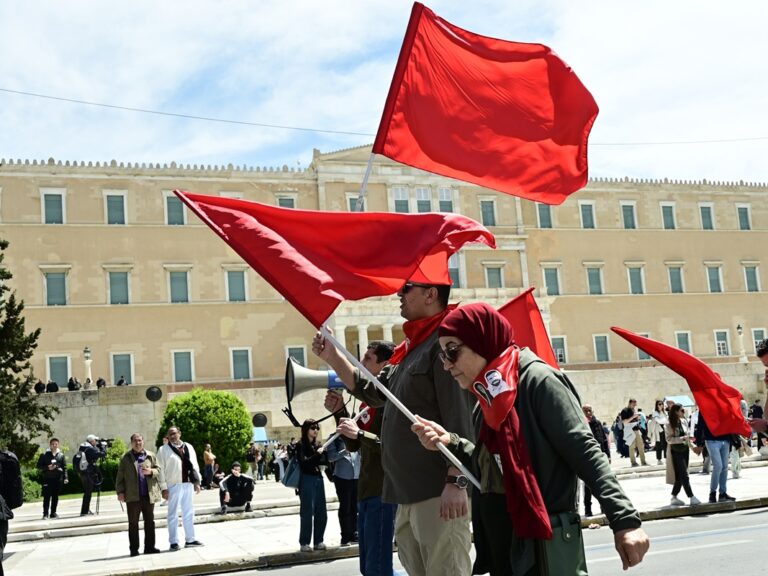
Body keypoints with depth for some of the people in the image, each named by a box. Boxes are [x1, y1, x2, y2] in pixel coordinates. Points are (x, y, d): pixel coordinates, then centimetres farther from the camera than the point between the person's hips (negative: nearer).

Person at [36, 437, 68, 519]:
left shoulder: (61, 455, 10)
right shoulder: (44, 455, 3)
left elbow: (64, 467, 8)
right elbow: (39, 466, 4)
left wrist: (66, 477, -2)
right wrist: (47, 468, -12)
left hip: (58, 479, 3)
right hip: (47, 478, -2)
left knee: (55, 497, 7)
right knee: (47, 496, -6)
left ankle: (53, 513, 15)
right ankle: (45, 514, -4)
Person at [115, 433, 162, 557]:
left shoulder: (151, 456, 10)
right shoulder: (125, 458, 4)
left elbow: (158, 470, 8)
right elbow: (120, 476, 3)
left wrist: (151, 471, -13)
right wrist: (120, 491, -5)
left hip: (148, 495, 2)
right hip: (133, 496, -2)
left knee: (150, 521, 6)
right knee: (133, 523, 2)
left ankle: (149, 547, 14)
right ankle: (134, 549, 7)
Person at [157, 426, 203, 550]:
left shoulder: (189, 447, 12)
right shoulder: (163, 450, -2)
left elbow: (194, 465, 15)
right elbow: (161, 469, -5)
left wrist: (197, 482, 9)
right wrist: (164, 488, -11)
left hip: (188, 484, 5)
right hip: (173, 485, -4)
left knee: (189, 513, 11)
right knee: (173, 515, 2)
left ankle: (190, 539, 21)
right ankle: (173, 542, 8)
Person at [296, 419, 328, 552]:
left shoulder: (318, 444, 14)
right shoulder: (301, 445, -4)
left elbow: (324, 461, 11)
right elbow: (303, 462, -15)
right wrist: (317, 454, -24)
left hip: (318, 479, 6)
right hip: (307, 480, -6)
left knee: (321, 513, 6)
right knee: (307, 512, -5)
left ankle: (318, 541, 16)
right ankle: (304, 543, 3)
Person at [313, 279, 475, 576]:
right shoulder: (411, 348, 18)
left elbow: (460, 417, -19)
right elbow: (372, 391, 26)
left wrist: (456, 480, -25)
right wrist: (333, 357, 18)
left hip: (438, 491, -10)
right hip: (408, 494, 10)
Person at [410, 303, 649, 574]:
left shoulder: (537, 380, -12)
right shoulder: (486, 400, 12)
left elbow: (584, 452, -16)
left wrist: (624, 520, -22)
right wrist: (451, 443, 4)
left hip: (543, 550, -8)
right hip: (500, 549, 8)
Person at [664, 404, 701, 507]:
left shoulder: (684, 421, 6)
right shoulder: (669, 424, -12)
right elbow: (669, 439, -16)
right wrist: (682, 438, -25)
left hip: (685, 449, 6)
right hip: (676, 451, -6)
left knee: (680, 476, 9)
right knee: (684, 475, -9)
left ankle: (674, 497, 19)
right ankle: (692, 497, -9)